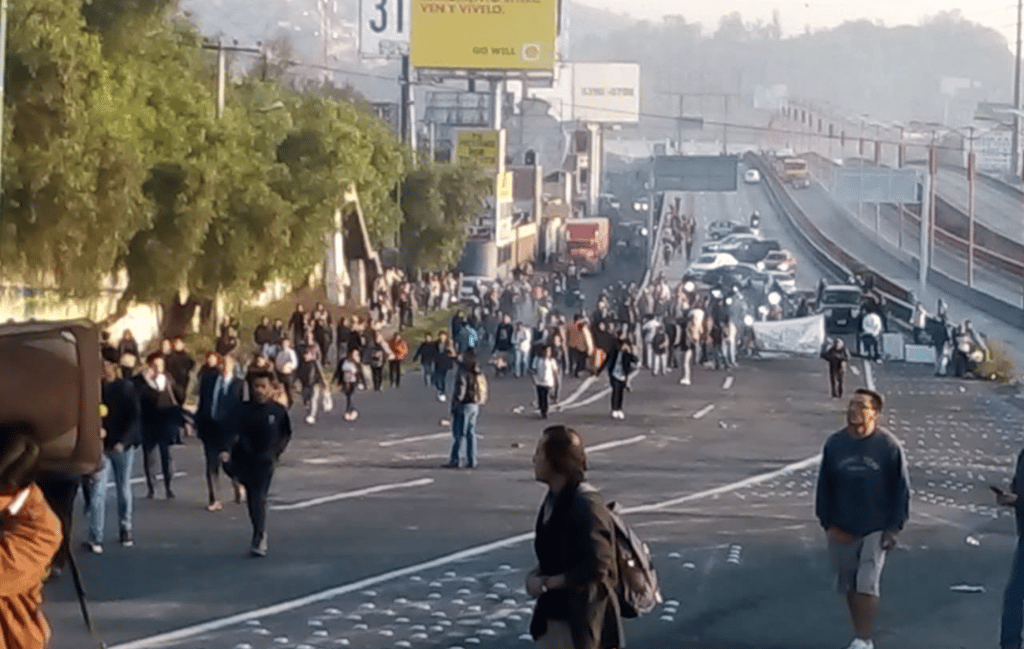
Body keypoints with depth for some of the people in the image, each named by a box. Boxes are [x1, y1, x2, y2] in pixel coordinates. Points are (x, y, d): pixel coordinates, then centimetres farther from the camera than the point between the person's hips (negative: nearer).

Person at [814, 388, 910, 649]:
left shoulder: (888, 446, -10)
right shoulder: (835, 444, -2)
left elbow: (901, 489, -5)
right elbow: (824, 487, 5)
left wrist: (894, 528, -8)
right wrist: (827, 523, 1)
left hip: (876, 529, -3)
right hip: (843, 530, 3)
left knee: (867, 584, -11)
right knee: (850, 586, 11)